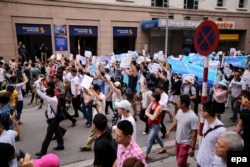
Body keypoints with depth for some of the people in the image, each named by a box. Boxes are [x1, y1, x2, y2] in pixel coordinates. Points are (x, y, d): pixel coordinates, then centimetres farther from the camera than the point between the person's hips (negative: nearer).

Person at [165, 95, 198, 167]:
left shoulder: (193, 117, -28)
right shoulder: (179, 111, -6)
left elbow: (194, 133, -22)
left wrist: (192, 147, -19)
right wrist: (169, 130, 6)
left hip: (186, 143, -7)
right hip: (177, 141, 7)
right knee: (179, 160, 23)